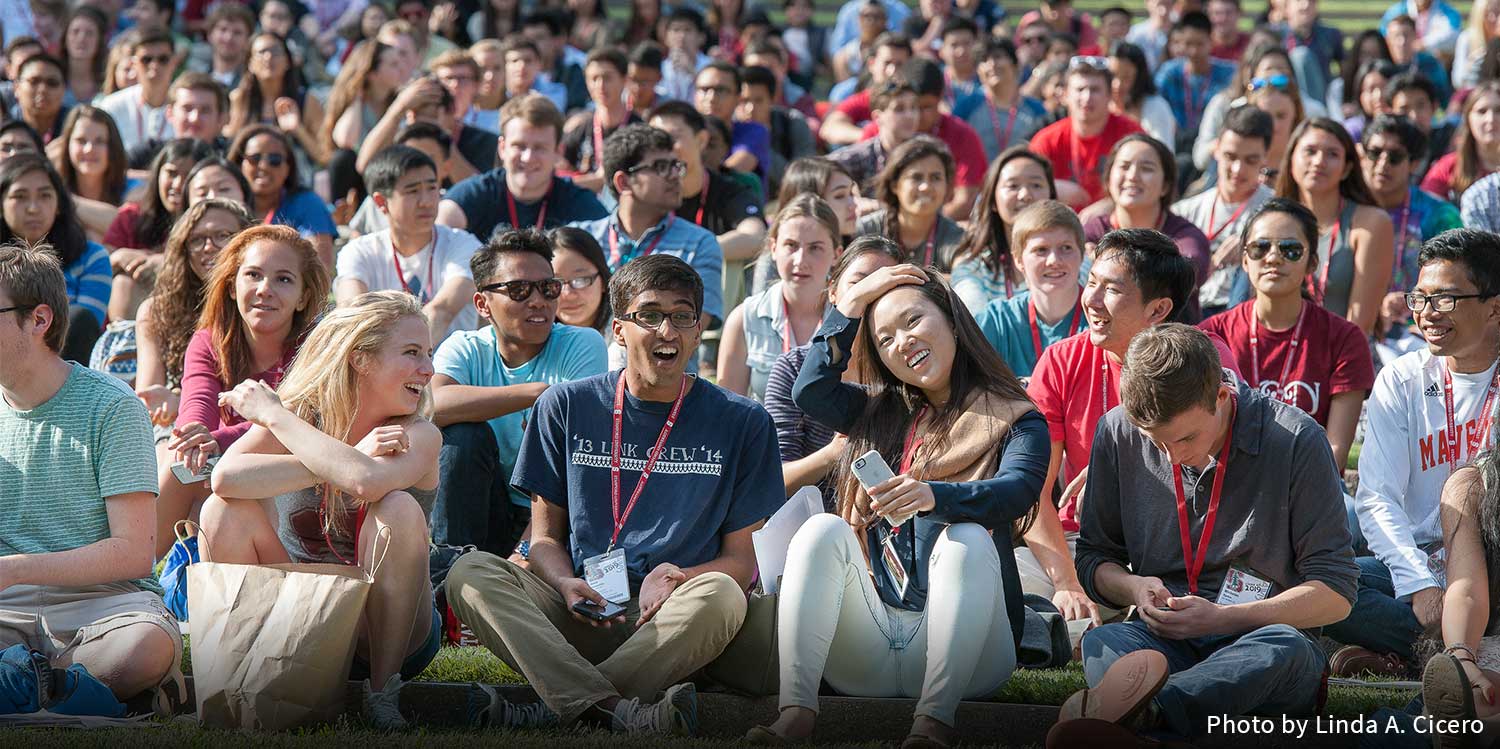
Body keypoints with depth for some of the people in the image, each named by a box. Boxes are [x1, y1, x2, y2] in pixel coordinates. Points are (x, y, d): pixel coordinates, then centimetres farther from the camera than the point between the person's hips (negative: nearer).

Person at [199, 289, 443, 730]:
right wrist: (342, 461, -26)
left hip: (384, 630, -2)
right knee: (225, 511, -18)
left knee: (398, 509, -28)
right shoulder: (300, 418, -3)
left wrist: (273, 415, -21)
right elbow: (226, 477, -24)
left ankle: (382, 690, -15)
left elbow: (366, 481, -34)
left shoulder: (420, 437, -9)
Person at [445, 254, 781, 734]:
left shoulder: (741, 424, 7)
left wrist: (675, 578, -15)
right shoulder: (566, 407, 10)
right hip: (576, 613, 1)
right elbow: (545, 535, 12)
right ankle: (613, 709, -43)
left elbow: (742, 559, 7)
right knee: (470, 573, -24)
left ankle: (559, 709, -32)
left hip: (672, 624, -1)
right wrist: (566, 585, -11)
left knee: (721, 596, -35)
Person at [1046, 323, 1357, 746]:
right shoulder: (1117, 434, 4)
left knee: (1285, 648, -38)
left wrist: (1221, 618, -16)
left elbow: (1336, 592, -3)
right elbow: (1093, 557, 17)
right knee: (1101, 642, -31)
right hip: (1162, 640, 3)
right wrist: (1132, 588, -8)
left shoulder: (1295, 440, -6)